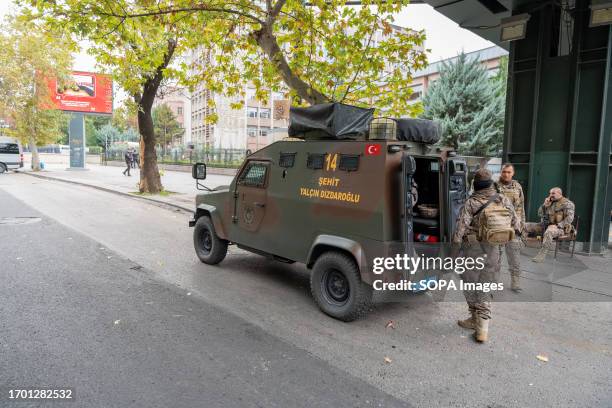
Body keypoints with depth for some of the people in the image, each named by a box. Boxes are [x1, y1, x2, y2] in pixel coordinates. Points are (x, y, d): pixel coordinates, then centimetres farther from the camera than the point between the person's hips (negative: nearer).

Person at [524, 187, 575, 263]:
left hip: (560, 227, -7)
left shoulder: (567, 203, -2)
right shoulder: (549, 202, 17)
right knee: (526, 226, -6)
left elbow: (569, 218, -13)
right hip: (545, 225, 7)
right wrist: (545, 205, 0)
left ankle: (542, 255, -39)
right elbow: (540, 214, 16)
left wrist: (557, 225, -23)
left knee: (549, 232, -41)